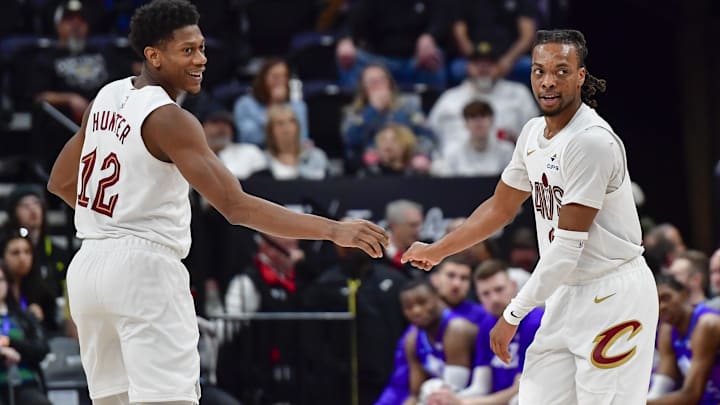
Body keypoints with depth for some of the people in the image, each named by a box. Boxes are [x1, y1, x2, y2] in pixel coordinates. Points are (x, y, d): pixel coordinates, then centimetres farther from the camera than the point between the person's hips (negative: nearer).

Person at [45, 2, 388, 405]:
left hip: (87, 265, 9)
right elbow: (237, 206, -24)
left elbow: (61, 182, 22)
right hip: (143, 267, -9)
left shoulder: (107, 98, 11)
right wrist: (334, 230, -27)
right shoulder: (169, 119, -15)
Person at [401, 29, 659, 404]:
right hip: (566, 293, 9)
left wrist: (512, 315, -17)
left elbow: (567, 248, -21)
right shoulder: (533, 133, 8)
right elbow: (501, 207, 24)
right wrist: (437, 250, 25)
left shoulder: (592, 141, -20)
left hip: (612, 297, -9)